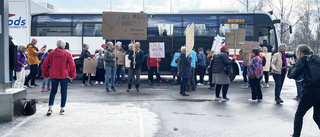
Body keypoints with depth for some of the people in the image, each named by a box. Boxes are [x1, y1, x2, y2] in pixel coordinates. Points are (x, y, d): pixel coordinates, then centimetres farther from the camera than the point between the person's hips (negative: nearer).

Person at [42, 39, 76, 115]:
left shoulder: (51, 53, 1)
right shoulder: (67, 54, -6)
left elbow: (44, 65, 3)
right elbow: (72, 65, -7)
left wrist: (45, 75, 13)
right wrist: (72, 75, 4)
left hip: (53, 76, 2)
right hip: (64, 75, -2)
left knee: (53, 91, 14)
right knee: (64, 92, 8)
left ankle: (50, 108, 2)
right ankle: (62, 109, 10)